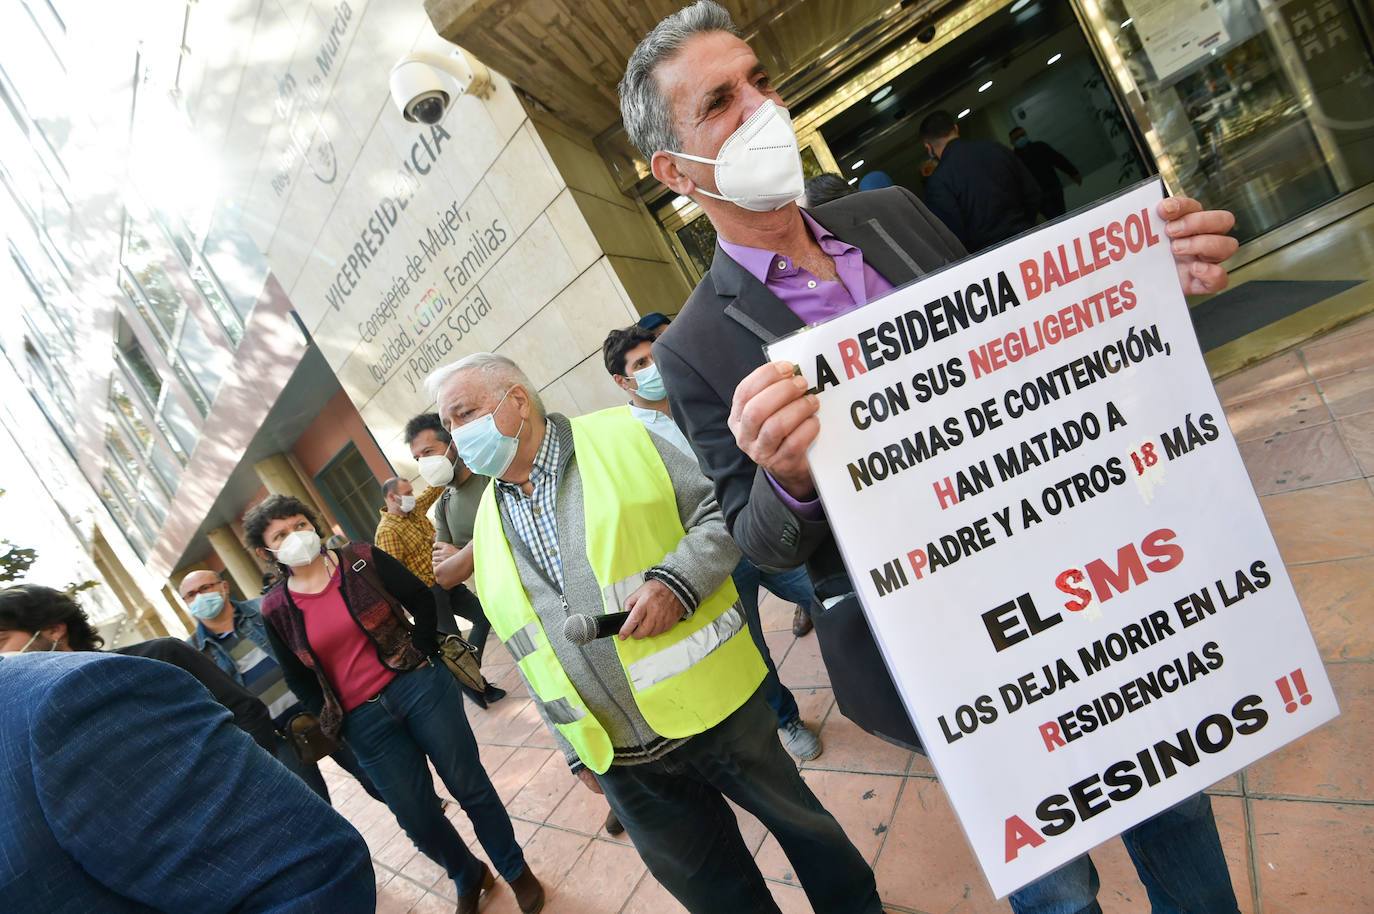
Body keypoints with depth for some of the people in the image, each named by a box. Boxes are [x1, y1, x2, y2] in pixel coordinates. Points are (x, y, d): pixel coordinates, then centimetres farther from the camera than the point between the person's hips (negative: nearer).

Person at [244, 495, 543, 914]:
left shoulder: (361, 559, -4)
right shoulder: (276, 610, 0)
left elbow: (421, 598, 3)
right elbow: (299, 680, 10)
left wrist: (422, 654, -5)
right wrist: (334, 722, 3)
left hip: (419, 685, -1)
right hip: (364, 722, 2)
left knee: (469, 786, 7)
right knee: (418, 819, 9)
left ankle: (516, 872, 29)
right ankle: (468, 878, 37)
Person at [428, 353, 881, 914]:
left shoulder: (620, 439, -7)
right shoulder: (488, 523, 7)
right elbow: (532, 656, 12)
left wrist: (676, 580, -22)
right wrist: (576, 749, 14)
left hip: (714, 707, -3)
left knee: (802, 821, 17)